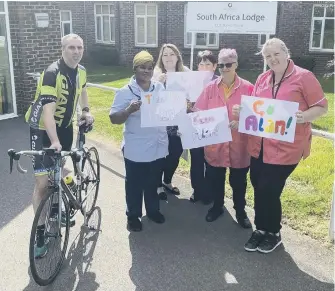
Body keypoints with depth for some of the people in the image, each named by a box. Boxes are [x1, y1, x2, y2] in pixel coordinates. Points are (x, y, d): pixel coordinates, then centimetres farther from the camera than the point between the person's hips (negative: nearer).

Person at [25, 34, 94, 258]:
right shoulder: (52, 73, -25)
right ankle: (40, 233, 3)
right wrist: (54, 142, -44)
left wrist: (86, 111, 12)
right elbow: (47, 110, -34)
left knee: (61, 171, 18)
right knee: (43, 182, -8)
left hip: (65, 126, 7)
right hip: (43, 129, -7)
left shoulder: (81, 71, -1)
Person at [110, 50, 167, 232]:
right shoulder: (125, 92, -10)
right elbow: (114, 119, -12)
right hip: (136, 150, -4)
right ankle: (133, 215, 30)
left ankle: (153, 210, 40)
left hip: (158, 147, 4)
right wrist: (129, 110, -29)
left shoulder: (160, 88, 4)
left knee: (153, 182, 21)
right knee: (134, 185, 11)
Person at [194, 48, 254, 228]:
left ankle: (240, 211, 33)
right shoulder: (210, 88, 3)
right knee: (214, 179, 14)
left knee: (238, 181, 12)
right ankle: (217, 206, 38)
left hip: (238, 143, -2)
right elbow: (199, 113, 3)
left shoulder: (247, 88, -5)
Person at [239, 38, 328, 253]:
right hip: (260, 145, 6)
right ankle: (261, 229, 31)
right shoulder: (262, 79, 10)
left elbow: (321, 106, -6)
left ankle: (273, 233, 20)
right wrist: (242, 111, -1)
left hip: (286, 147, -5)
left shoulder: (303, 76, -7)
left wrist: (304, 117, -25)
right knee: (260, 189, 11)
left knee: (268, 191, -4)